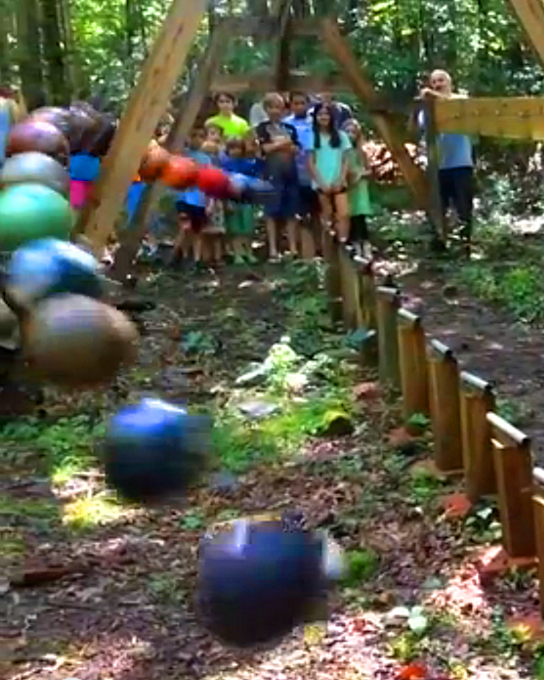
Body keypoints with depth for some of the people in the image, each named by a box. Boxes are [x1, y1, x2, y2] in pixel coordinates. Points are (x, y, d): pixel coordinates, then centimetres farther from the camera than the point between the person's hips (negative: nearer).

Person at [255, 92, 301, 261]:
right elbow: (264, 147, -9)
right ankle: (272, 248, -1)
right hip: (273, 173, -4)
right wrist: (282, 144, -3)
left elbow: (296, 149, 9)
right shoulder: (263, 128, 3)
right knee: (272, 212, -4)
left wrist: (277, 145, -6)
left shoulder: (290, 128, 16)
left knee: (291, 211, 4)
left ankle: (293, 247, 9)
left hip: (290, 172, 4)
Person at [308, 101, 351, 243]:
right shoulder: (312, 136, 2)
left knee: (344, 214, -12)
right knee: (327, 216, 1)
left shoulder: (341, 135, 8)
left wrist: (341, 180, -6)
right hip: (321, 184, -1)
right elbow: (311, 163, -1)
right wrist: (321, 183, -8)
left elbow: (345, 161, 7)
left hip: (338, 183, 1)